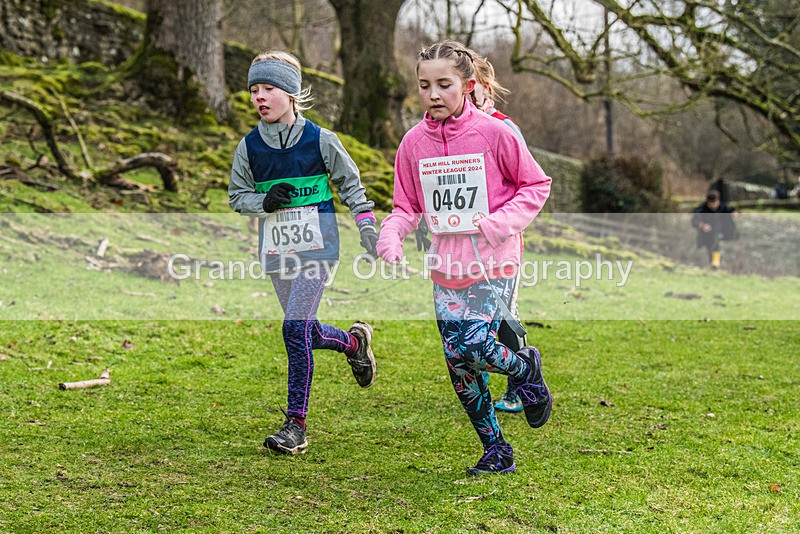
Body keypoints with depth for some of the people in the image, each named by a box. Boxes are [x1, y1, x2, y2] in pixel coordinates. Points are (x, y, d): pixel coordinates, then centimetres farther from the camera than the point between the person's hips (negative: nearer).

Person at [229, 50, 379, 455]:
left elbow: (350, 184, 7)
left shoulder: (320, 140, -5)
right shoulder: (249, 146, 1)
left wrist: (367, 228, 2)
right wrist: (265, 201, -11)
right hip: (276, 251, 4)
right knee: (304, 331, 11)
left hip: (316, 245, -4)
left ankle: (295, 424, -6)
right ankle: (354, 341, 44)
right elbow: (237, 197, 10)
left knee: (296, 329, -14)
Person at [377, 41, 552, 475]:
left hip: (493, 263, -4)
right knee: (458, 364, 5)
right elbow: (407, 207, 11)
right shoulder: (414, 142, 2)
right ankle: (496, 452, 21)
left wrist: (498, 224, -13)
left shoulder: (493, 132, -9)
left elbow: (537, 185, -1)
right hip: (447, 265, 4)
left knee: (474, 346, -20)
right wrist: (390, 236, -10)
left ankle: (525, 367, 16)